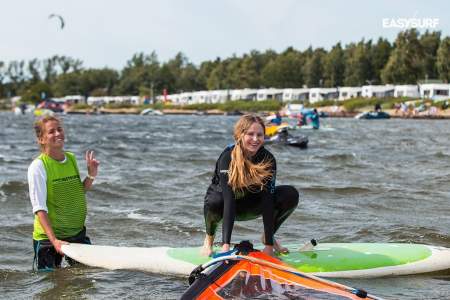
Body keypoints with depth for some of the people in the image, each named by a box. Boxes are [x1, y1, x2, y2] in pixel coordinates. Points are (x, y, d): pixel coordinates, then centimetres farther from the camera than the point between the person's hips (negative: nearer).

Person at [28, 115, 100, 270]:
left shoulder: (71, 158, 5)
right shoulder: (38, 166, -15)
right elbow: (39, 208, -20)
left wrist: (91, 175, 0)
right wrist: (54, 240, -29)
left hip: (78, 234, 6)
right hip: (48, 237, -6)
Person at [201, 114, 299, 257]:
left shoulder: (268, 159, -23)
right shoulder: (228, 157, -31)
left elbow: (268, 202, -26)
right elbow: (228, 200, -39)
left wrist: (269, 245, -32)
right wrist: (226, 244, -46)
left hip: (250, 204, 3)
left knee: (291, 195, -21)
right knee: (214, 203, -39)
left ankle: (268, 238, 4)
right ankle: (209, 237, -4)